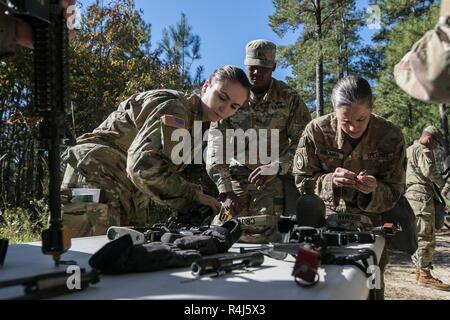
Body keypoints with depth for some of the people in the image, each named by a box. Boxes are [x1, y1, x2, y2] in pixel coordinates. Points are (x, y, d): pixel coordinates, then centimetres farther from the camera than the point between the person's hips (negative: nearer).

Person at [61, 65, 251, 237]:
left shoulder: (197, 123, 14)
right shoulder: (175, 108, -17)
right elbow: (143, 165, -29)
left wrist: (183, 189, -1)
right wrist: (191, 196, -22)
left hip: (127, 196, 10)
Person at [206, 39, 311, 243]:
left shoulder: (288, 98, -3)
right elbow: (215, 144, -8)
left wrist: (276, 167, -22)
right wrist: (225, 191, -18)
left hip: (273, 178, -1)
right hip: (235, 174, 1)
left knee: (265, 236, -11)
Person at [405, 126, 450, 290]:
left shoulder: (409, 150, 25)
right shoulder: (422, 150, -7)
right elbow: (430, 171, -19)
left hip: (411, 196, 10)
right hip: (421, 196, -10)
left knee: (420, 235, 13)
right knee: (427, 237, -8)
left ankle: (420, 271, 19)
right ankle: (424, 274, -6)